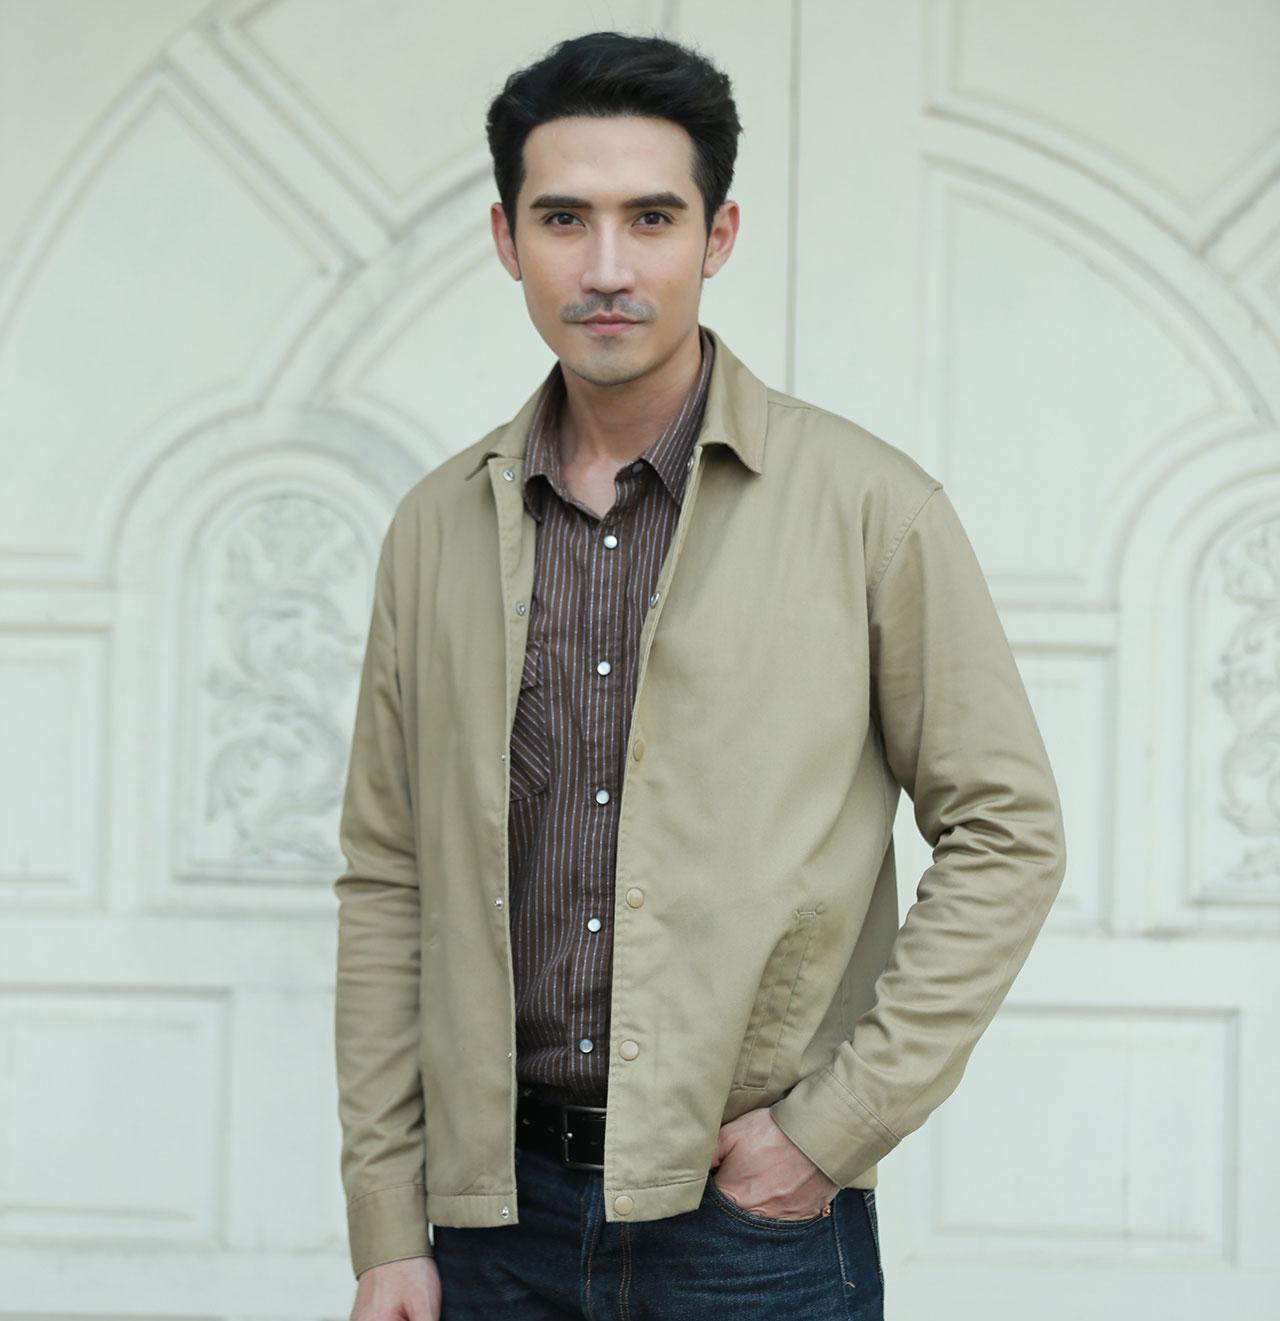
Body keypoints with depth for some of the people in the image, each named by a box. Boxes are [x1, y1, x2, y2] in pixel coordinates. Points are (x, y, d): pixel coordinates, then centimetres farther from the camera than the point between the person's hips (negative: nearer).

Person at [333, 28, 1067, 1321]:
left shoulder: (871, 508, -4)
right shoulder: (438, 529, 5)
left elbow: (1005, 836, -2)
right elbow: (386, 884, 6)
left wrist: (839, 1122, -9)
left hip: (757, 1214, -3)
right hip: (498, 1208, 3)